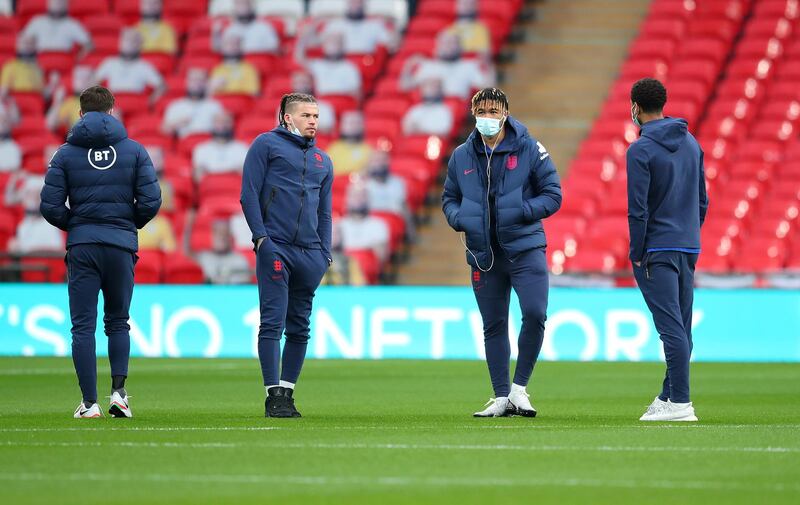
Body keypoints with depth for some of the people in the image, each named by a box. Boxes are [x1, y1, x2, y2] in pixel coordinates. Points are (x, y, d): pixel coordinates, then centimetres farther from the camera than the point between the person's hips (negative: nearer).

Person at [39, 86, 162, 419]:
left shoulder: (66, 153, 2)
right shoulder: (134, 150, 3)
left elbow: (50, 206, -4)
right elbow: (151, 201, -4)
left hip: (81, 246, -1)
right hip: (122, 246, 1)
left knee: (83, 326, 1)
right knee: (118, 323, 15)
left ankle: (89, 402, -5)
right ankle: (118, 391, -1)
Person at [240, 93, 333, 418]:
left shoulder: (322, 160, 21)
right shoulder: (267, 144, 5)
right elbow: (249, 194, -1)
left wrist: (325, 254, 10)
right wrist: (261, 237, -11)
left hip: (310, 254, 6)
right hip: (275, 248, -6)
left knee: (300, 328, 7)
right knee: (273, 323, -10)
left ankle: (287, 391, 13)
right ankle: (274, 396, -11)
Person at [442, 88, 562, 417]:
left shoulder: (529, 149, -2)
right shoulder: (461, 156, 7)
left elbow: (553, 195, -1)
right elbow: (449, 198, 17)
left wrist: (521, 212, -17)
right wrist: (459, 218, -5)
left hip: (525, 248, -3)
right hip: (483, 253, 3)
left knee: (534, 314, -17)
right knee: (493, 327, 7)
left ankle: (519, 387, -1)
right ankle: (501, 397, 15)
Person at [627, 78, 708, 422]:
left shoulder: (641, 150, -11)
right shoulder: (691, 144, 11)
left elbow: (638, 208, -14)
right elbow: (702, 199, 15)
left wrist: (637, 253, -7)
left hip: (656, 251, -7)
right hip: (688, 248, 7)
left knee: (672, 327, -10)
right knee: (682, 327, 10)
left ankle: (680, 403, -12)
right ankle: (669, 395, 18)